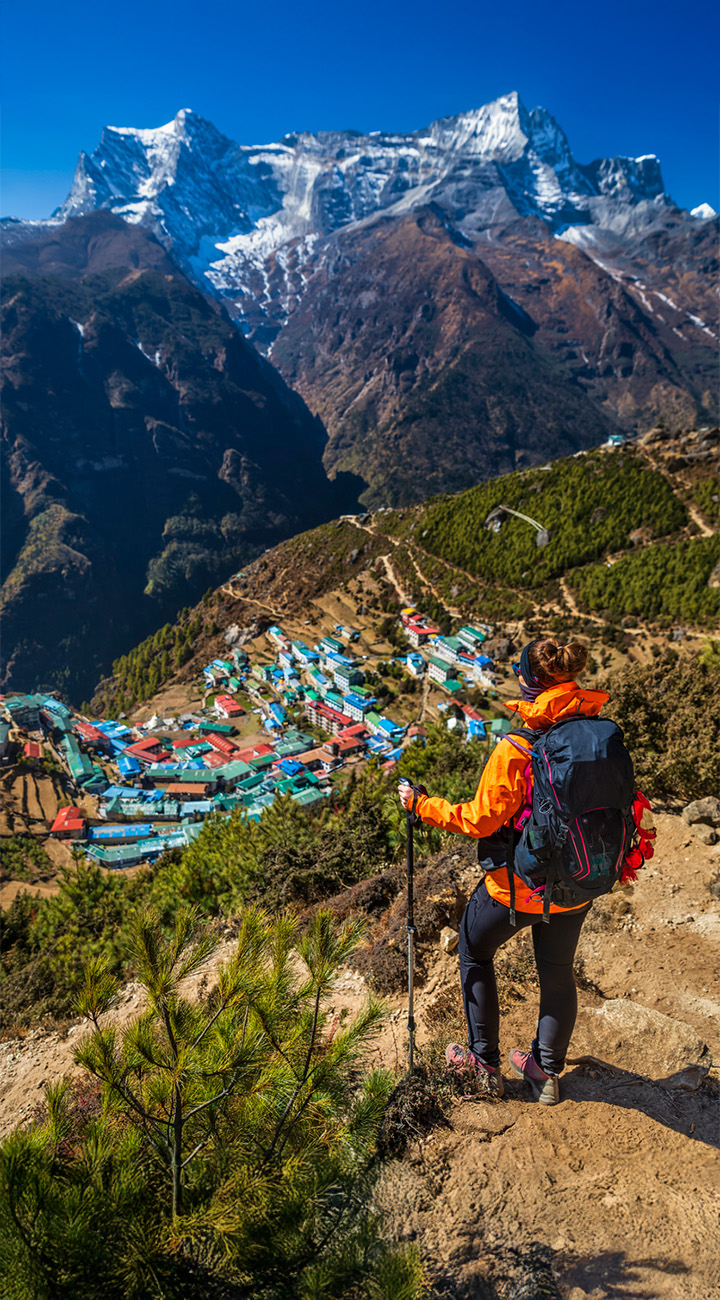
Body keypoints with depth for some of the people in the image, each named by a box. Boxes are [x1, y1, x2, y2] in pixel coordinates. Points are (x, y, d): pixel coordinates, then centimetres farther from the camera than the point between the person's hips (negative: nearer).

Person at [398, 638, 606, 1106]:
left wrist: (421, 804, -6)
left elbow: (480, 820, -18)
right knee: (557, 973, 23)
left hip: (515, 886, -4)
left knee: (475, 952, 22)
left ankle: (485, 1063, 31)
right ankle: (548, 1071, 41)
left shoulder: (514, 751, -26)